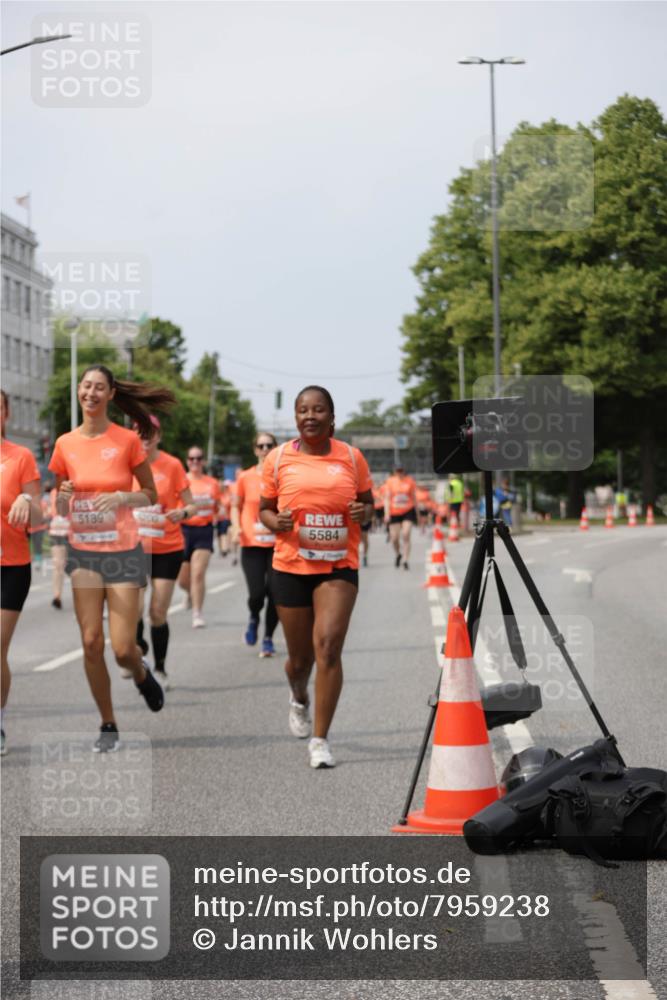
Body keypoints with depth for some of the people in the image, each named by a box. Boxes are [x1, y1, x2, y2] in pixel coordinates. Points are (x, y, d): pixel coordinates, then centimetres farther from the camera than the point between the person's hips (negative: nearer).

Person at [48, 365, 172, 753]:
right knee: (92, 642, -4)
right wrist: (64, 497, -11)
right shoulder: (65, 444, 3)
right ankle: (108, 726, 12)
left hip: (123, 552, -2)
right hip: (83, 552, 2)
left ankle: (142, 674, 31)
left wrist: (120, 497, -16)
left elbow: (151, 496, 2)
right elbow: (59, 508, 12)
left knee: (123, 648, -6)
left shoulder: (127, 440, -5)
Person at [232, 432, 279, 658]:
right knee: (257, 593, -10)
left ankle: (268, 638, 14)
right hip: (252, 544, -1)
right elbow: (236, 506, 13)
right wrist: (236, 527, -4)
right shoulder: (246, 477, 2)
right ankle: (254, 619, 26)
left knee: (274, 592, -4)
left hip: (278, 543, 1)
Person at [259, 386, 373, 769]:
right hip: (291, 566, 1)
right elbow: (265, 509, 10)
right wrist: (275, 522, -12)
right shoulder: (278, 459, 1)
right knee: (300, 657, 11)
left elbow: (368, 503, 13)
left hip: (340, 566, -1)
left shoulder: (351, 457, 2)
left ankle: (320, 740, -7)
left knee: (328, 646, -17)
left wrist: (364, 513, -11)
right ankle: (299, 699, 48)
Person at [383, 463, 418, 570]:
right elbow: (387, 498, 1)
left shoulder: (410, 481, 3)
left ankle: (406, 560, -9)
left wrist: (416, 513, 13)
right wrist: (387, 514, -7)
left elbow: (414, 497, 11)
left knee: (406, 535, -13)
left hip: (408, 512, -1)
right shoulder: (390, 481, 2)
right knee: (394, 538, 2)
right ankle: (398, 554, 32)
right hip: (394, 513, 1)